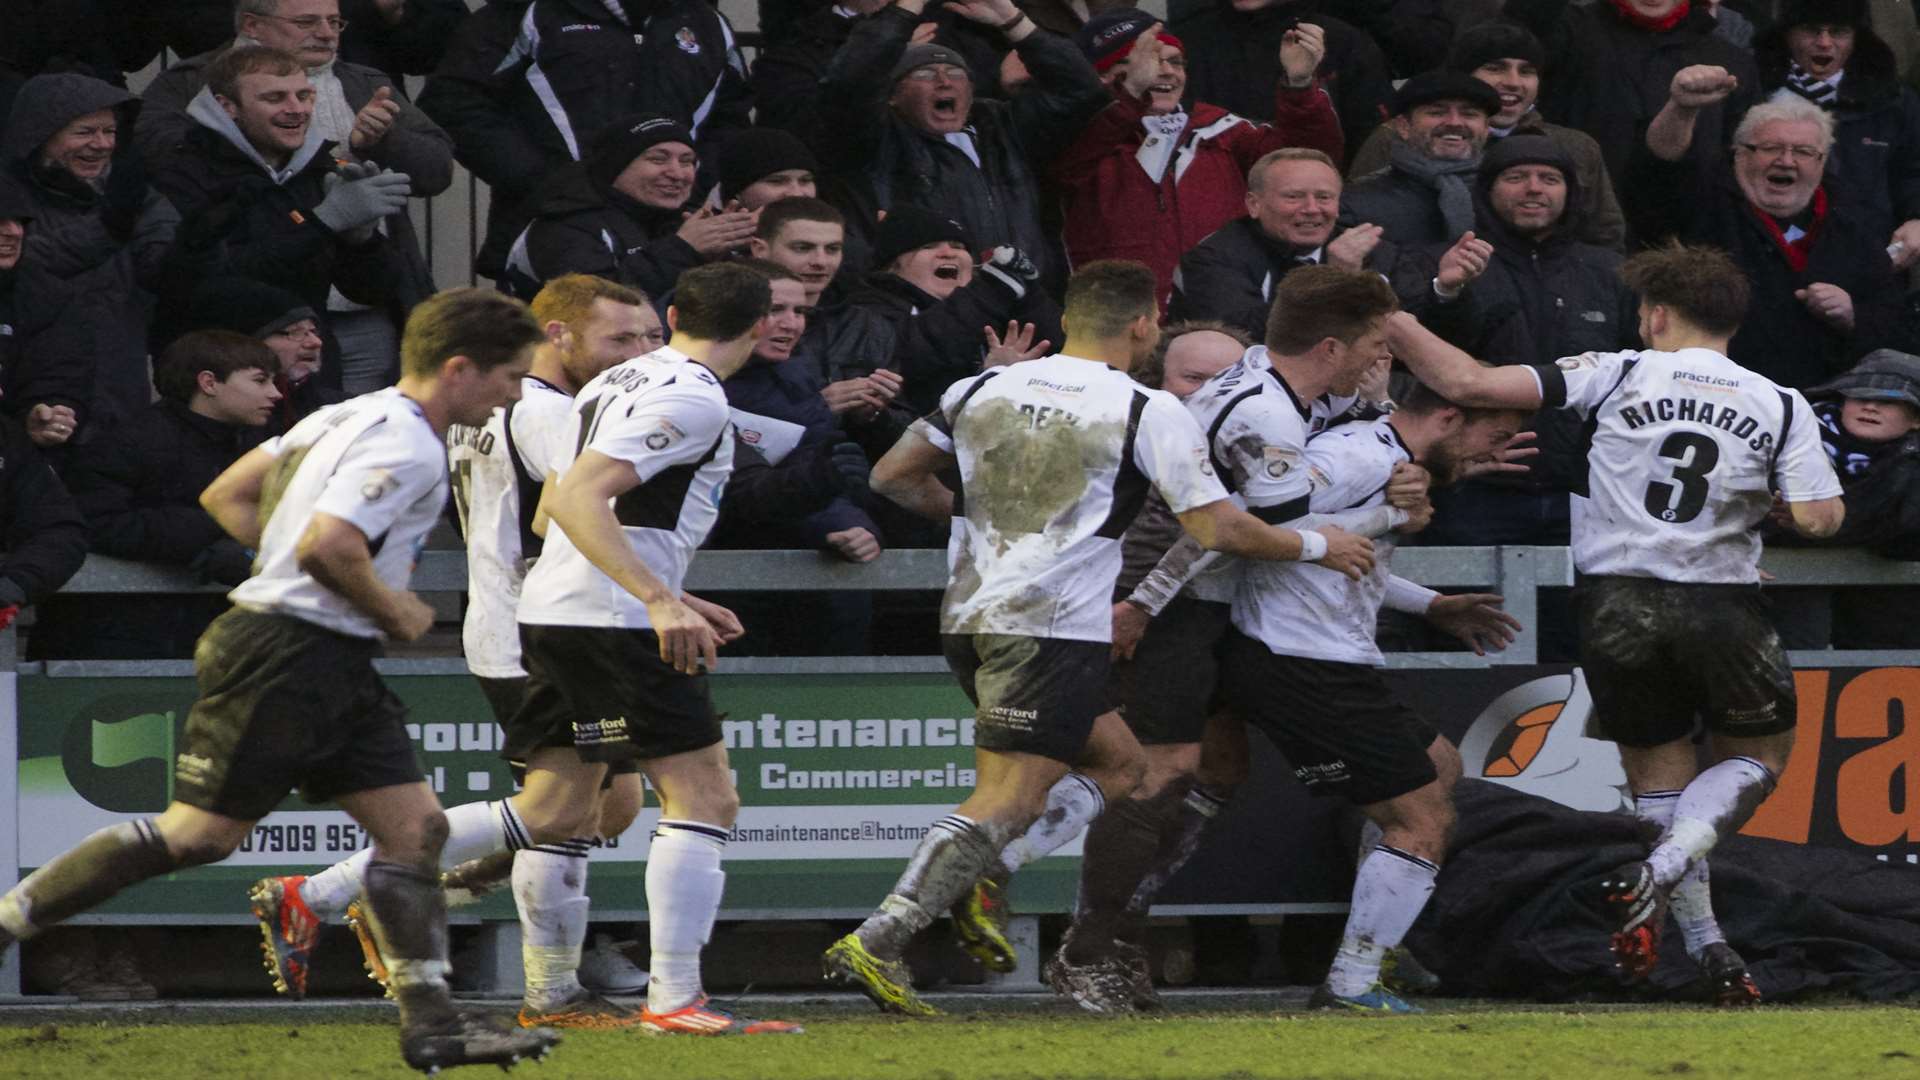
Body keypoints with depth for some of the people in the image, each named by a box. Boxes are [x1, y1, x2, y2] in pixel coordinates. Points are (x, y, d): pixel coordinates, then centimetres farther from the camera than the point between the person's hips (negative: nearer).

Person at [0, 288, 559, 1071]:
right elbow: (328, 544, -28)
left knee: (415, 825, 4)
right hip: (287, 657, -11)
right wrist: (394, 610, -12)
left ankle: (431, 1022, 3)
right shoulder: (404, 444, -16)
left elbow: (226, 496, 18)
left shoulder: (349, 419, 15)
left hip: (334, 667, 11)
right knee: (201, 834, -6)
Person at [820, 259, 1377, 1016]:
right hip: (1056, 629, -8)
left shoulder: (982, 390, 10)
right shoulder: (1149, 413, -5)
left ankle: (976, 876, 5)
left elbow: (893, 477, 14)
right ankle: (872, 946, -20)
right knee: (1006, 801, -9)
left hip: (969, 615, 8)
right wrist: (1316, 547, 7)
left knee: (1117, 763, 20)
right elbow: (1217, 529, -8)